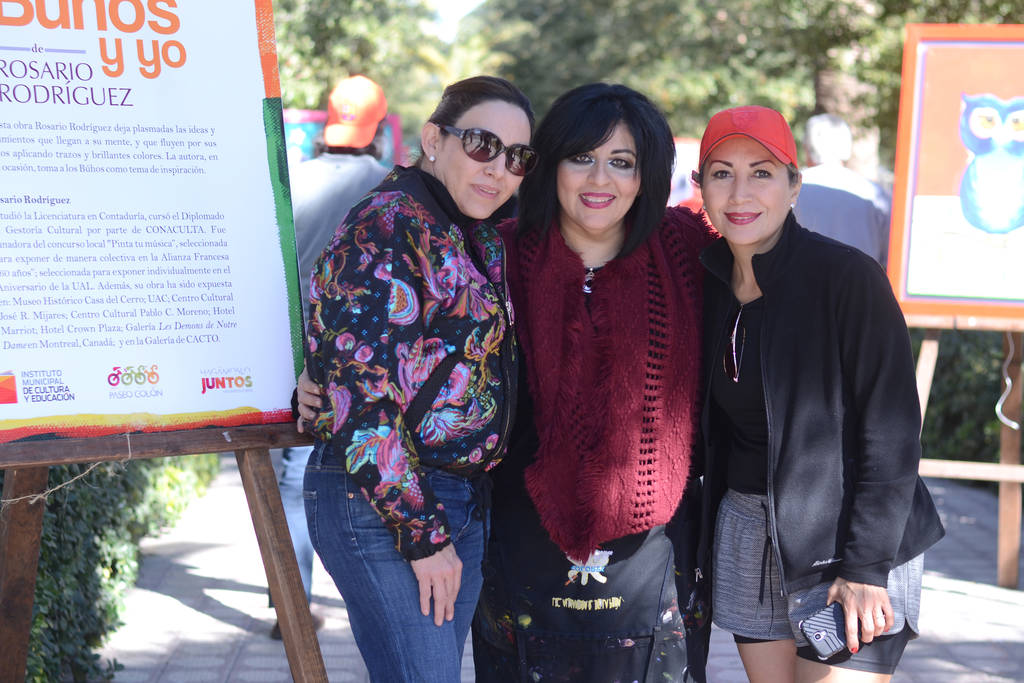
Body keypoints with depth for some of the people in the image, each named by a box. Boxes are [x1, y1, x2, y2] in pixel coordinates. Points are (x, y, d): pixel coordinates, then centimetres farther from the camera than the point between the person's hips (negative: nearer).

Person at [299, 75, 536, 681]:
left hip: (464, 497, 9)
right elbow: (363, 395, -20)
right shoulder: (387, 226, -14)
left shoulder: (483, 238, 12)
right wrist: (423, 532, -18)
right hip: (378, 505, -9)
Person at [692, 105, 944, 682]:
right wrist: (704, 539, 12)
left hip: (849, 534, -5)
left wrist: (866, 567, -16)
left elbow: (892, 431, -14)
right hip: (746, 535, 5)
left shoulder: (849, 277, -13)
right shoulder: (708, 282, 5)